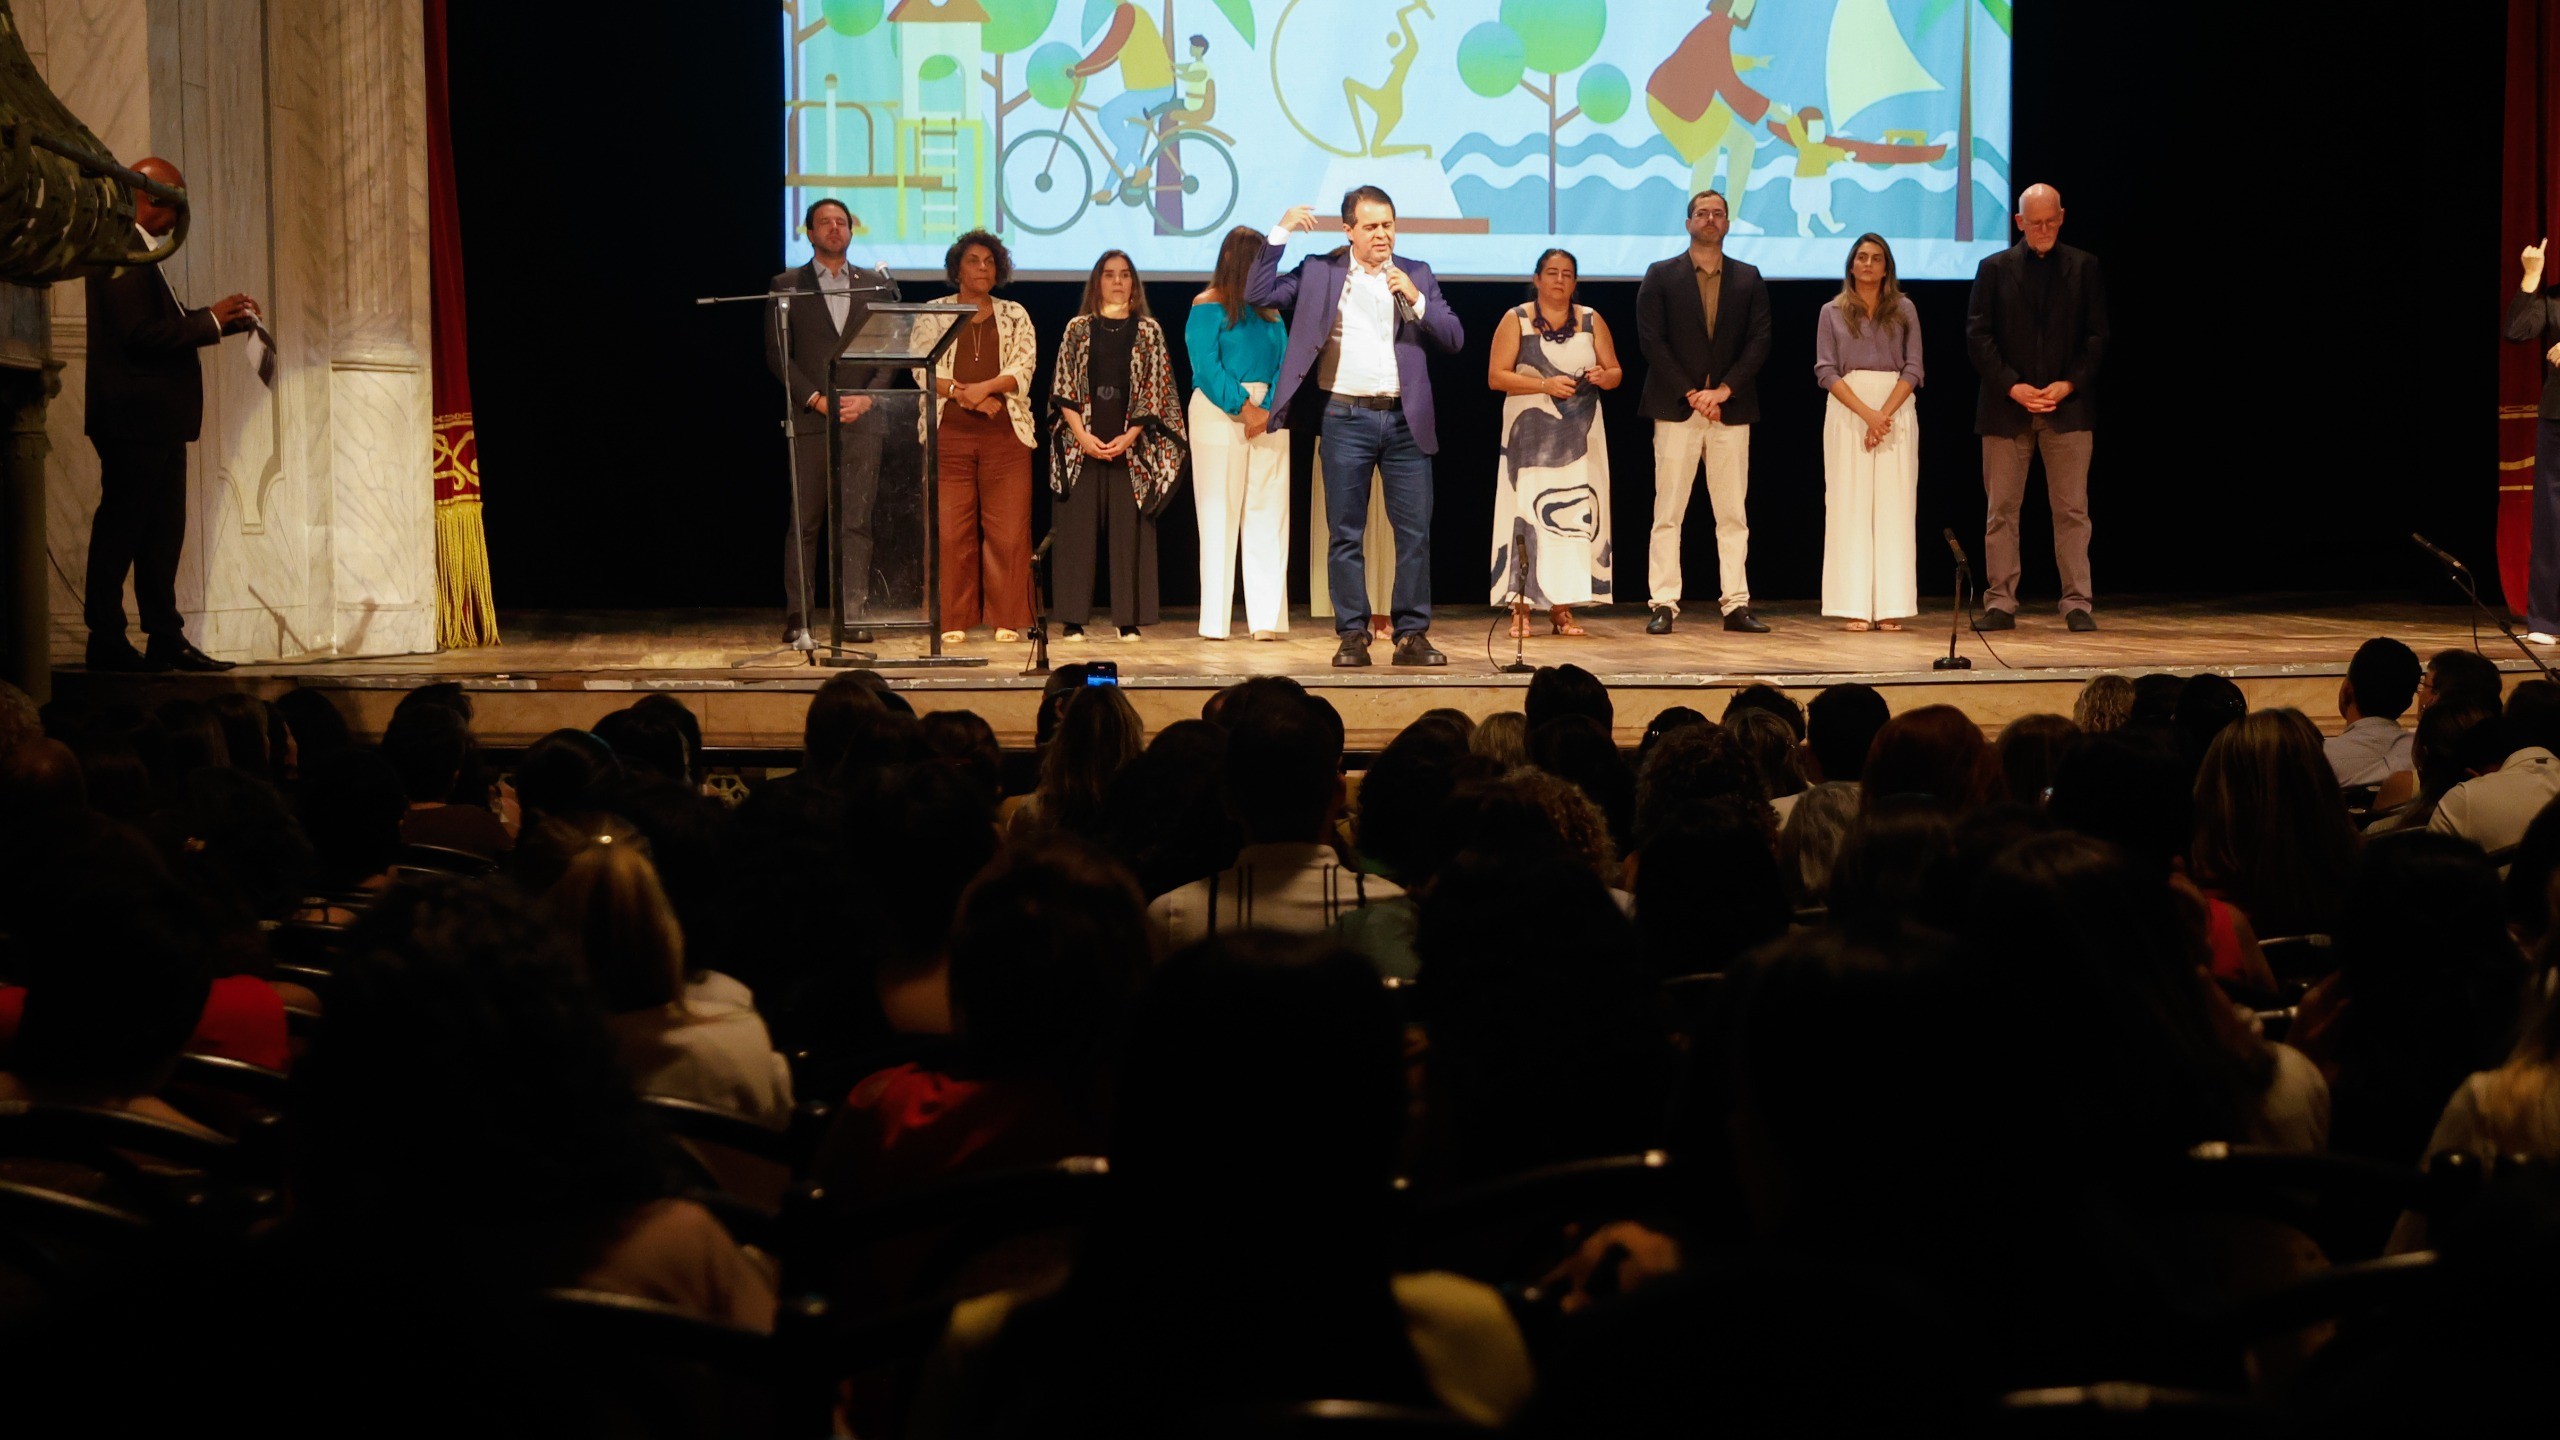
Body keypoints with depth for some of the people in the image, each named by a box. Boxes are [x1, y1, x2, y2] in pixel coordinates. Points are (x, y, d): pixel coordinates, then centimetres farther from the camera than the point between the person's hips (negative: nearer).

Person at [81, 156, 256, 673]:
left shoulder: (137, 249, 18)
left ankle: (166, 639, 14)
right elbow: (140, 334, -22)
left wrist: (222, 318, 10)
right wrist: (210, 321, -13)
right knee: (121, 529, -5)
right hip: (136, 416, -11)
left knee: (162, 531, 11)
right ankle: (106, 642, 0)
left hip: (157, 420, 11)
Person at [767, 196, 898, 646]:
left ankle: (853, 617, 0)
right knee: (804, 523, -2)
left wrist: (867, 397, -7)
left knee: (856, 523, -2)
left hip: (861, 419, 1)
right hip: (809, 420, -1)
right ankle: (797, 619, 0)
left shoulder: (877, 285, 13)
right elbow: (776, 353, 2)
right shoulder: (787, 286, 8)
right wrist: (815, 399, -9)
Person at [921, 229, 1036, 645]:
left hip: (1005, 437, 1)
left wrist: (984, 387, -15)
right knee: (951, 530, -4)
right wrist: (964, 394, -12)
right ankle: (953, 622, 1)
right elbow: (923, 372, 1)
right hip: (949, 436, -1)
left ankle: (1007, 621, 1)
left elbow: (1023, 368, 1)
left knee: (1008, 530, -5)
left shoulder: (1015, 316, 14)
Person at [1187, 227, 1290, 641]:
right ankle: (1215, 621, -2)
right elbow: (1207, 367, -9)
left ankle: (1266, 618, 0)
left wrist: (1268, 412, -10)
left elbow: (1285, 362, 7)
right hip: (1220, 415, -5)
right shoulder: (1208, 306, 1)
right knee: (1220, 513, -4)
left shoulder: (1269, 308, 16)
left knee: (1268, 514, 0)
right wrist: (1244, 407, -16)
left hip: (1268, 416, 5)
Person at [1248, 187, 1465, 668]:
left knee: (1415, 532, -1)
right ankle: (1352, 636, 6)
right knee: (1345, 534, 1)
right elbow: (1258, 293, 0)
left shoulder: (1415, 275, 10)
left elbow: (1453, 338, 6)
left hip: (1405, 419, 1)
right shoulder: (1320, 271, 6)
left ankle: (1412, 634, 6)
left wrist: (1416, 299, -9)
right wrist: (1281, 232, -6)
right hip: (1346, 418, -1)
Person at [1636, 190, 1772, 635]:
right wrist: (1690, 395, -11)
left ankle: (1736, 605, 5)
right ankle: (1664, 605, -3)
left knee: (1733, 515, 3)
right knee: (1668, 514, -4)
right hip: (1676, 409, -2)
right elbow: (1651, 340, -3)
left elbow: (1759, 342, 4)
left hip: (1731, 410, 2)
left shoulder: (1748, 278, 11)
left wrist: (1724, 390, -10)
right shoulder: (1661, 276, 4)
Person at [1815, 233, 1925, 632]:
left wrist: (1885, 414, -12)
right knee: (1850, 505, -3)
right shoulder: (1832, 312, 8)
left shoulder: (1904, 310, 8)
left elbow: (1913, 368, 2)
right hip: (1846, 411, 0)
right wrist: (1866, 413, -12)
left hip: (1896, 409, 0)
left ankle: (1890, 607, -2)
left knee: (1893, 505, -2)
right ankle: (1854, 608, -4)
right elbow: (1825, 371, 0)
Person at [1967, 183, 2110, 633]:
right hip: (2006, 406, 0)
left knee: (2072, 510, -1)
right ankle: (2000, 604, 7)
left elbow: (2096, 337, 4)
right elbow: (1977, 335, -1)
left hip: (2068, 406, 0)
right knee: (2002, 510, 2)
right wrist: (2013, 387, -11)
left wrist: (2069, 385, -10)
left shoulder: (2084, 267, 7)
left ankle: (2077, 604, 2)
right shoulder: (1995, 269, 5)